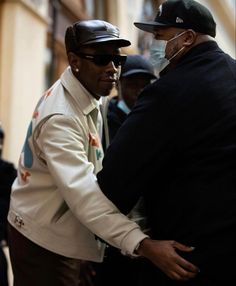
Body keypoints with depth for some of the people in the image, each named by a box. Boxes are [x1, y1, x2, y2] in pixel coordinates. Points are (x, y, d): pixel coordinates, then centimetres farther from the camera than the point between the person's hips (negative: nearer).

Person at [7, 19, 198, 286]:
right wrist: (144, 245, -48)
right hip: (44, 239, -9)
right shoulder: (61, 117, -27)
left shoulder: (91, 98, 4)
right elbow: (82, 193, -39)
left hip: (66, 233, 9)